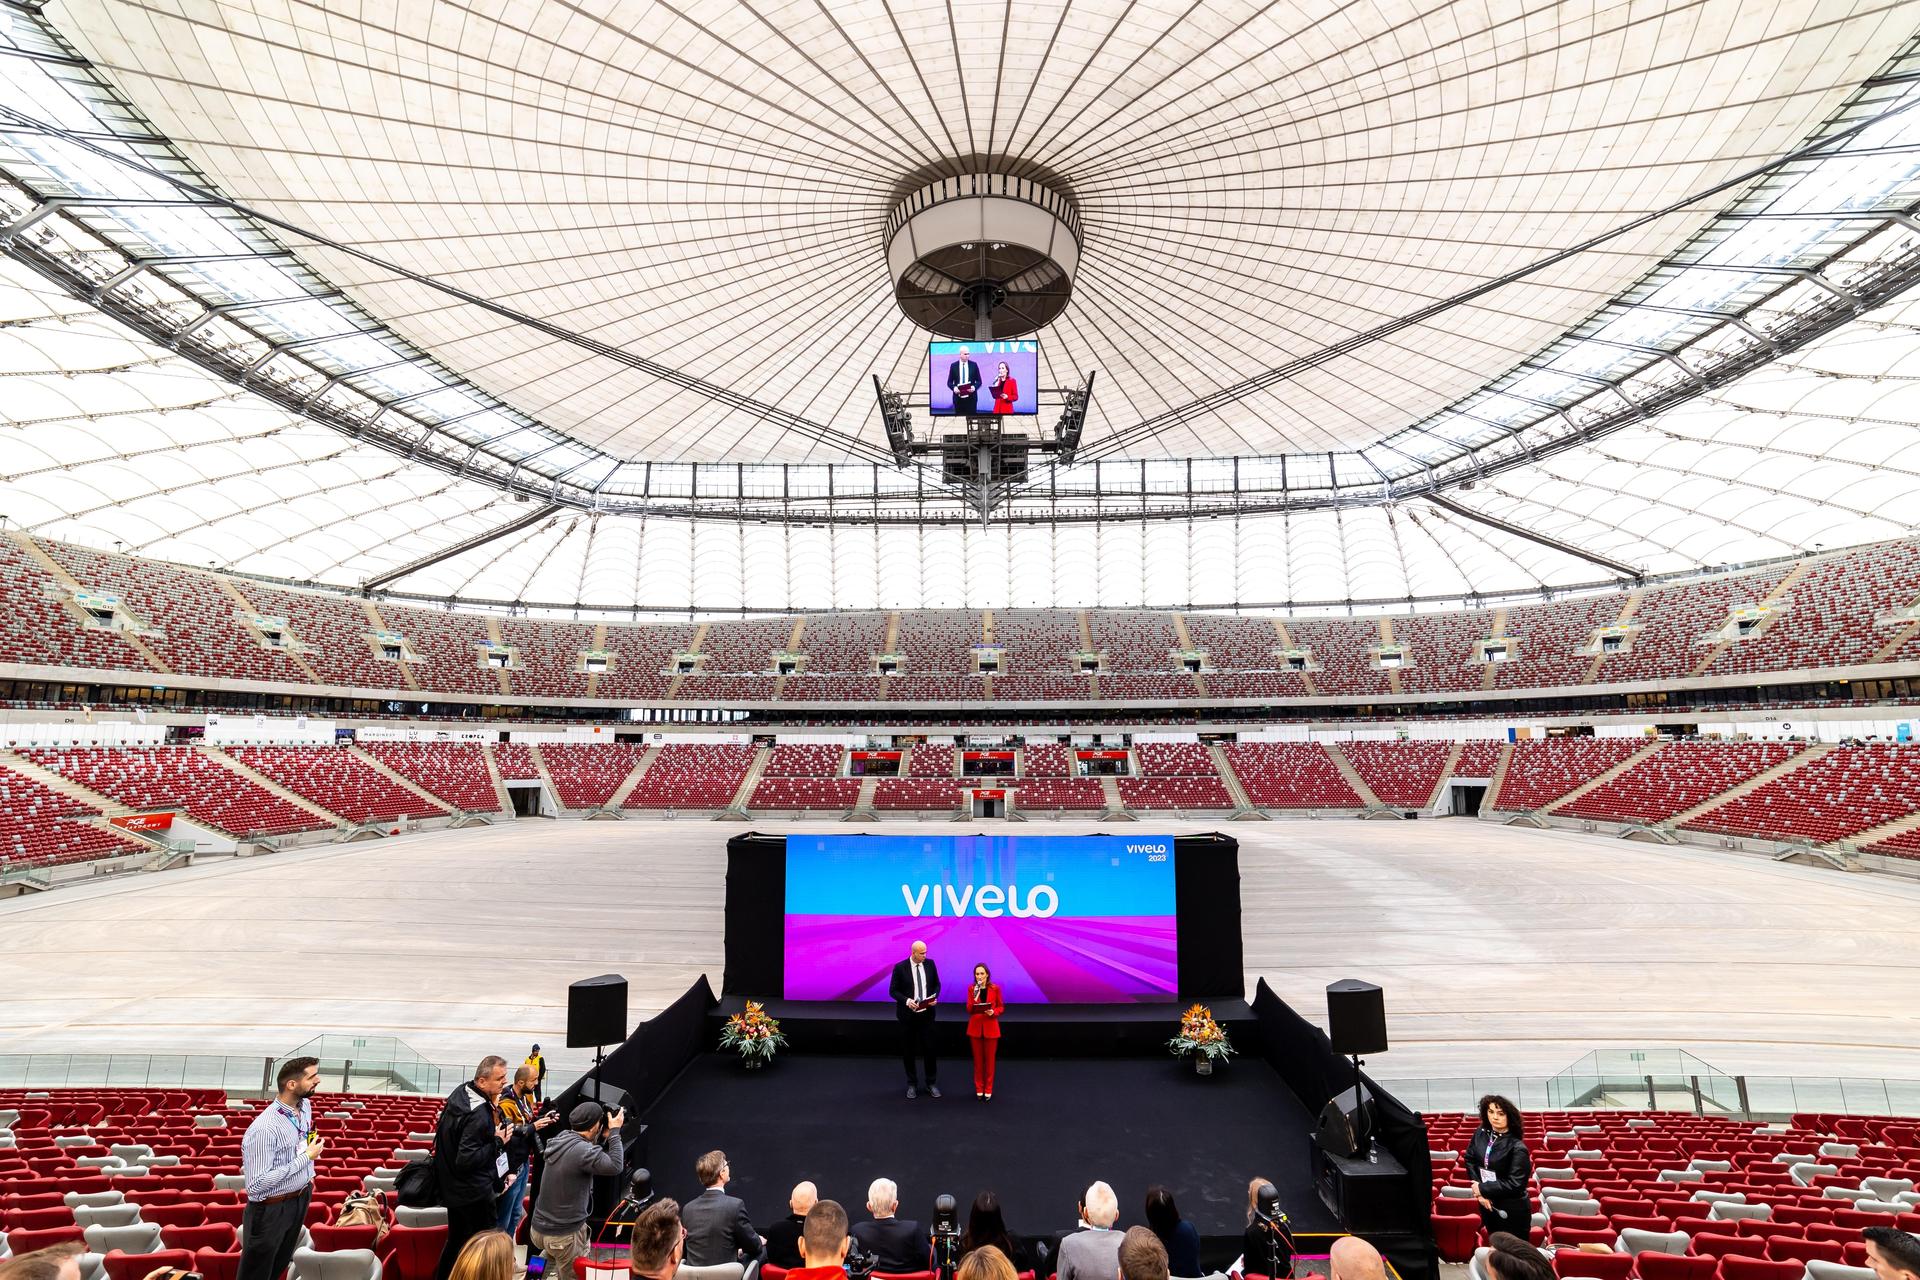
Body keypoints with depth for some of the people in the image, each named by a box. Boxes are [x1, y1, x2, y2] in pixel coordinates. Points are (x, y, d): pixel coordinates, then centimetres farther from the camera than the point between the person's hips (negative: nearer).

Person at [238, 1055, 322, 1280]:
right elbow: (256, 1185, -30)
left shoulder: (305, 1105, -5)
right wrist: (306, 1158, -28)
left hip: (301, 1199, 7)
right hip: (270, 1210, -7)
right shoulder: (263, 1129, -30)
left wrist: (307, 1175, 9)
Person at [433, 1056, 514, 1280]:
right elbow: (467, 1160, -29)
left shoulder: (460, 1092, -1)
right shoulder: (478, 1114, -30)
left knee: (456, 1240, 23)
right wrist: (498, 1141, -21)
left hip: (451, 1186, 9)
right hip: (473, 1192, -9)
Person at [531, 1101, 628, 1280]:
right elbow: (615, 1166, -25)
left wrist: (604, 1137, 5)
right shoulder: (582, 1150, -25)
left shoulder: (560, 1139, 2)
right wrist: (614, 1131, -17)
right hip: (565, 1235, -8)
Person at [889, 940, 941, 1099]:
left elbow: (936, 984, 9)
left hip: (927, 1013, 2)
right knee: (908, 1050, 8)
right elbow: (893, 990, -7)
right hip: (908, 1014, -2)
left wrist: (935, 998, -10)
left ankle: (931, 1083, 21)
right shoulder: (900, 967, -12)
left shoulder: (930, 963, -2)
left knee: (929, 1048, 5)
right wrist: (907, 1001, -22)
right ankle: (912, 1084, 24)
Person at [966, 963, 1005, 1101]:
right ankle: (979, 1088, 23)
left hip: (990, 1027, -1)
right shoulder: (971, 988, -4)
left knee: (989, 1059, 6)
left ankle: (988, 1090, 19)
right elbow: (969, 1010, -6)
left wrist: (993, 1012, -16)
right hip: (975, 1027, 1)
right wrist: (975, 998, -24)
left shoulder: (995, 988, -6)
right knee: (978, 1059, 9)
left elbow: (1001, 1007, 4)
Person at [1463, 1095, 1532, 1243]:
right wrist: (1480, 1193, -10)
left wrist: (1483, 1189, -17)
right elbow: (1470, 1160, 1)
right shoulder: (1480, 1134, -5)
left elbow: (1515, 1184, -21)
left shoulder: (1517, 1148, -20)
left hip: (1512, 1212, -5)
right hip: (1487, 1205, 5)